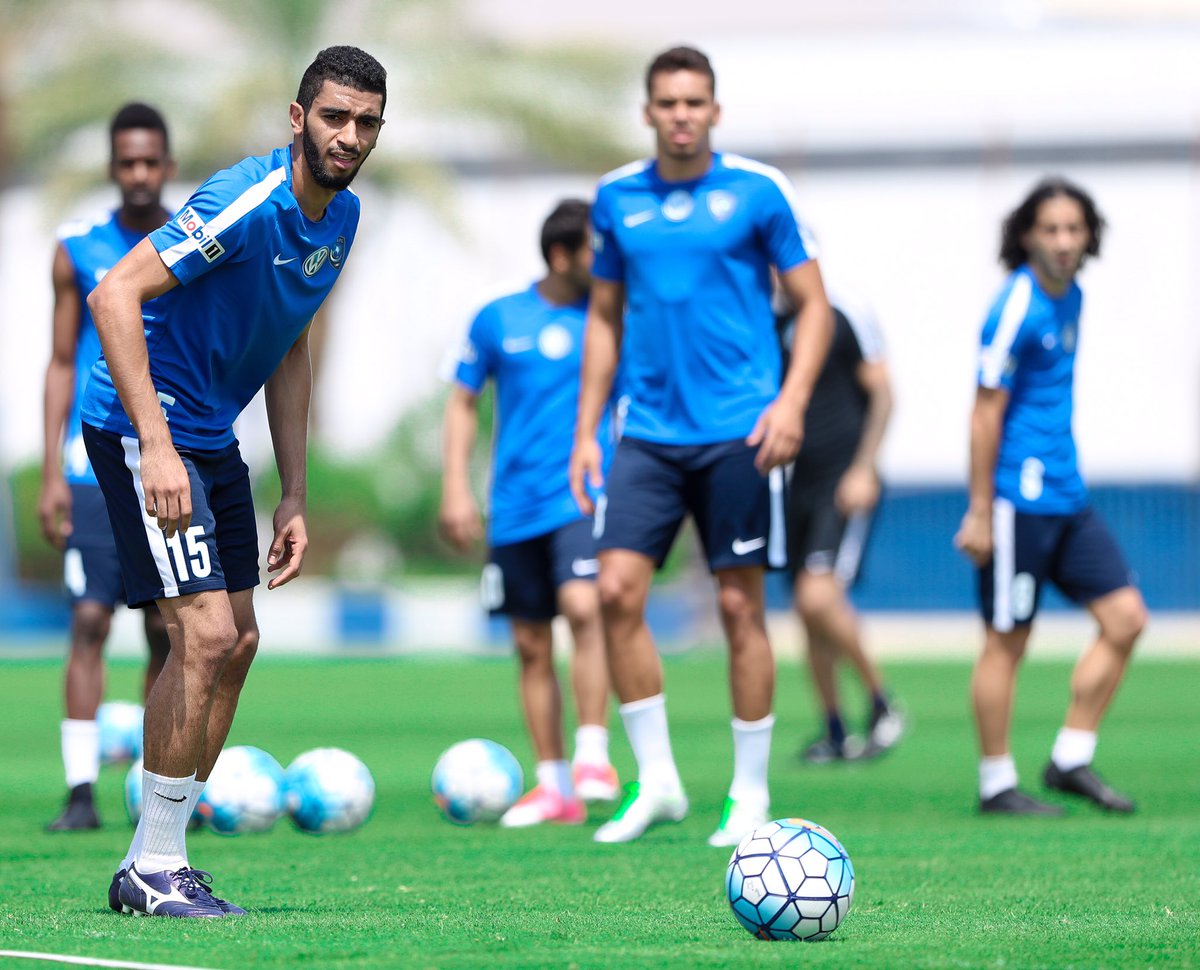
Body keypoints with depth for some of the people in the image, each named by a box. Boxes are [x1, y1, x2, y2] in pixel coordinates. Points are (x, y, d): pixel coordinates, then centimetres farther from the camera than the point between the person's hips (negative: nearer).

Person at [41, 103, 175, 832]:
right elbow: (61, 366, 6)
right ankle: (82, 790, -10)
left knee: (167, 630, 3)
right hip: (95, 467, -1)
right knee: (89, 621, -9)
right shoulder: (79, 252, 4)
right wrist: (51, 474, -1)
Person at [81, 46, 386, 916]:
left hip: (212, 436, 9)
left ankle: (156, 860, 16)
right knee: (206, 633, -16)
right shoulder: (246, 202, -22)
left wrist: (294, 496, 14)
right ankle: (154, 871, -6)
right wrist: (155, 445, -32)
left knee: (236, 643, 8)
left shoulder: (342, 217, 6)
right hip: (142, 427, -9)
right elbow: (115, 295, -27)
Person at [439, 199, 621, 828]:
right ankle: (553, 785, 13)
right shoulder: (498, 320, 5)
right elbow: (463, 403, 12)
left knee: (583, 607, -25)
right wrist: (456, 487, 4)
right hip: (517, 506, 2)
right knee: (531, 646, 5)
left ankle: (593, 755, -19)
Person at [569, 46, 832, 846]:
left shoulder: (757, 191, -2)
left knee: (739, 605, 0)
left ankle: (751, 792, 10)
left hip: (735, 432, -3)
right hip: (649, 433, 3)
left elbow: (813, 305, 1)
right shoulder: (618, 199, 8)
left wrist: (792, 399, -13)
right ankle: (657, 780, 3)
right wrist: (586, 431, 12)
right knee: (617, 592, -8)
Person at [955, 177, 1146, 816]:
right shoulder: (1018, 308, -15)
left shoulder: (1070, 298, 11)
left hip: (1067, 498, 9)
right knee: (1007, 641, -1)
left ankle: (1071, 759, 13)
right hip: (1020, 500, -9)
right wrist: (979, 512, -15)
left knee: (1125, 618, 6)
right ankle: (996, 784, 8)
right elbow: (986, 412, -15)